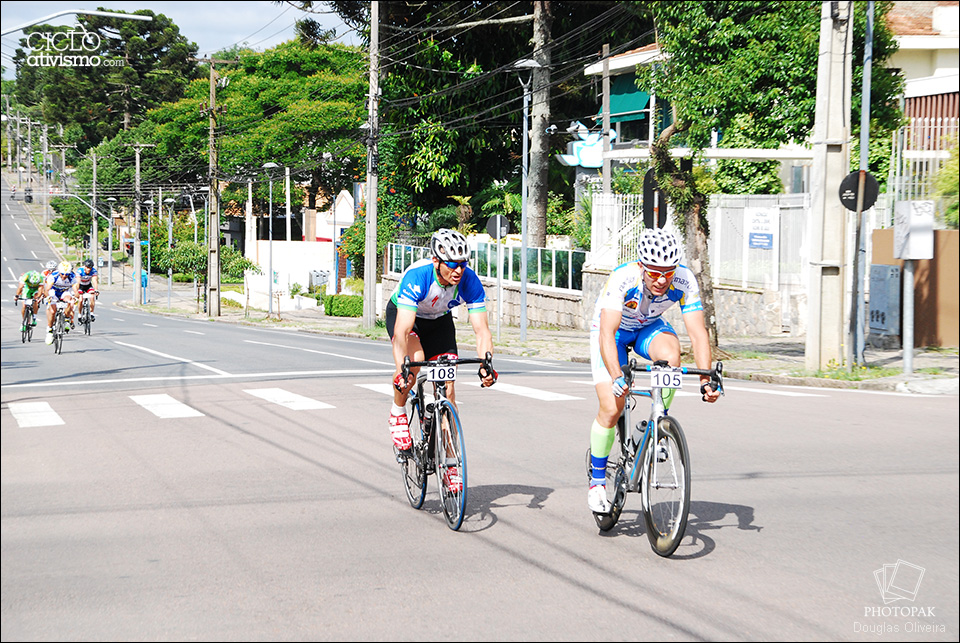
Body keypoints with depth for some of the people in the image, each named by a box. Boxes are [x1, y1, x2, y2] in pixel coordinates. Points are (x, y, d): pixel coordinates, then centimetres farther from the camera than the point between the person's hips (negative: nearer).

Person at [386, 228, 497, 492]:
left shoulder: (470, 281, -28)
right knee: (415, 357, -36)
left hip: (439, 320, 3)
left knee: (447, 388, -7)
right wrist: (401, 369, -57)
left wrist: (485, 364, -44)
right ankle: (398, 412, -7)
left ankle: (450, 465, -1)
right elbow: (402, 331, -44)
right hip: (402, 313, -3)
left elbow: (481, 329, -27)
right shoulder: (416, 277, -38)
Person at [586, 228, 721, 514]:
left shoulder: (685, 281, -29)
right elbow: (607, 334, -44)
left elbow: (697, 332, -30)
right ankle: (597, 480, 5)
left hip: (649, 327, 2)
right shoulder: (622, 279, -37)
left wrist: (706, 380, -41)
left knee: (671, 354, -33)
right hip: (613, 329, -2)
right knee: (611, 407, -15)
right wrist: (616, 377, -58)